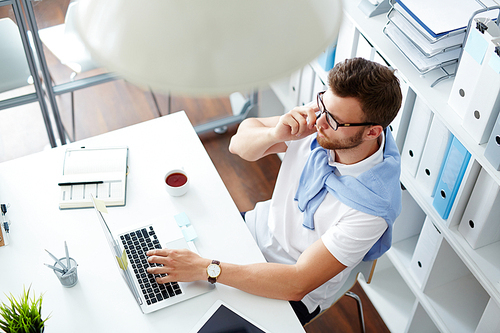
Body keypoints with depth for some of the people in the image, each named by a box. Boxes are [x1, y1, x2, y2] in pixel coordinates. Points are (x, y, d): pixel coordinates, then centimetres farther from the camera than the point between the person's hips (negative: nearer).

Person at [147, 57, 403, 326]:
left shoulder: (372, 207, -34)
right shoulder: (322, 116, -19)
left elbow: (297, 284, -31)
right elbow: (240, 144, -8)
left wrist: (206, 269, -33)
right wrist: (276, 134, -32)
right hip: (259, 227, 5)